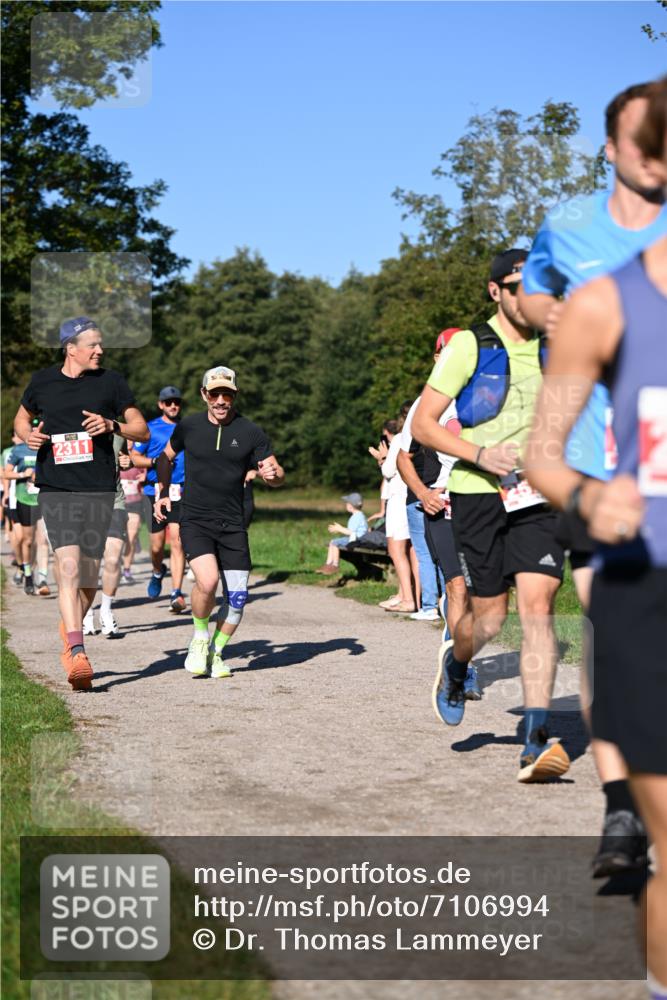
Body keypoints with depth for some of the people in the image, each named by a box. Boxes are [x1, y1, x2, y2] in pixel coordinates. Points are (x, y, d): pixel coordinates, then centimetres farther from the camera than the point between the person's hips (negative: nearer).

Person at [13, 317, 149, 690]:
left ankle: (70, 630, 35)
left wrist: (112, 425, -12)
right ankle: (78, 654, -22)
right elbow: (22, 417, 26)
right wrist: (28, 434, 3)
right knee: (69, 567, -17)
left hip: (99, 489, 1)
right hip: (56, 488, -1)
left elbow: (143, 431, 7)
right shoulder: (42, 381, 8)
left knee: (88, 575, 7)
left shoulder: (111, 381, 5)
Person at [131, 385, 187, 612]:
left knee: (176, 540, -11)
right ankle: (158, 572, 38)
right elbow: (134, 457, 6)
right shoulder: (150, 428, 5)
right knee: (157, 544, 3)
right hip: (155, 491, -1)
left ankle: (177, 594, -12)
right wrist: (155, 461, -10)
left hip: (181, 492, 1)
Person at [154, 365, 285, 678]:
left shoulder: (251, 433, 0)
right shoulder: (188, 427, 1)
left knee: (237, 596, -3)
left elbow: (278, 476, 2)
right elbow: (167, 457, 21)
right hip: (194, 520, -2)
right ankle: (200, 637, 3)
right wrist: (163, 492, 11)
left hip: (232, 525, 2)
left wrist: (272, 474, -21)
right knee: (207, 581, -25)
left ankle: (215, 652, 21)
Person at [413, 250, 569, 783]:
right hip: (479, 497, -2)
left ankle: (537, 741, -13)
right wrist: (481, 454, -18)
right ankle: (455, 665, 40)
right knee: (489, 617, 3)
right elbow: (422, 424, -4)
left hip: (538, 498, 3)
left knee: (538, 607, -12)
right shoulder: (469, 346, -3)